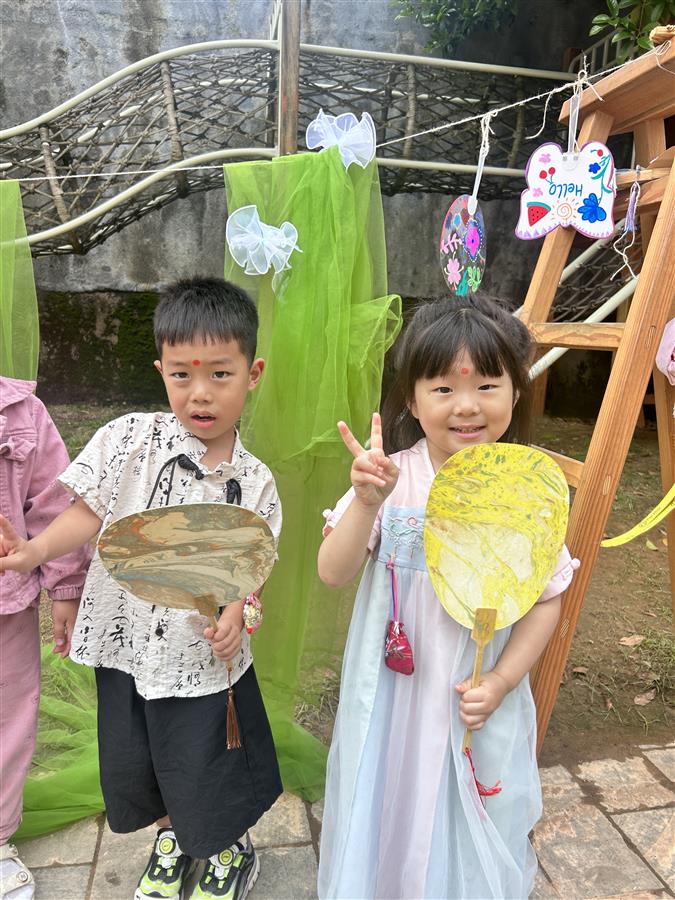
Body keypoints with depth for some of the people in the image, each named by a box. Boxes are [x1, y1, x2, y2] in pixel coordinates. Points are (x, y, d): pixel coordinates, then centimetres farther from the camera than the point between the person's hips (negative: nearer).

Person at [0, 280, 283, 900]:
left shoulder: (253, 481, -10)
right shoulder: (130, 438, -12)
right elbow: (89, 512, -10)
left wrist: (236, 612, -23)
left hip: (203, 652, -2)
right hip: (126, 639, 2)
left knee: (204, 775, 14)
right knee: (131, 768, 23)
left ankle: (232, 850, 49)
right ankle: (171, 837, 57)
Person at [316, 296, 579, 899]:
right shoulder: (391, 477, -14)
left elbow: (547, 599, -3)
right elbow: (332, 573, -17)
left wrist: (501, 681, -12)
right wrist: (366, 503, -33)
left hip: (479, 703, 0)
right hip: (390, 695, 0)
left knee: (473, 833, 21)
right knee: (385, 819, 22)